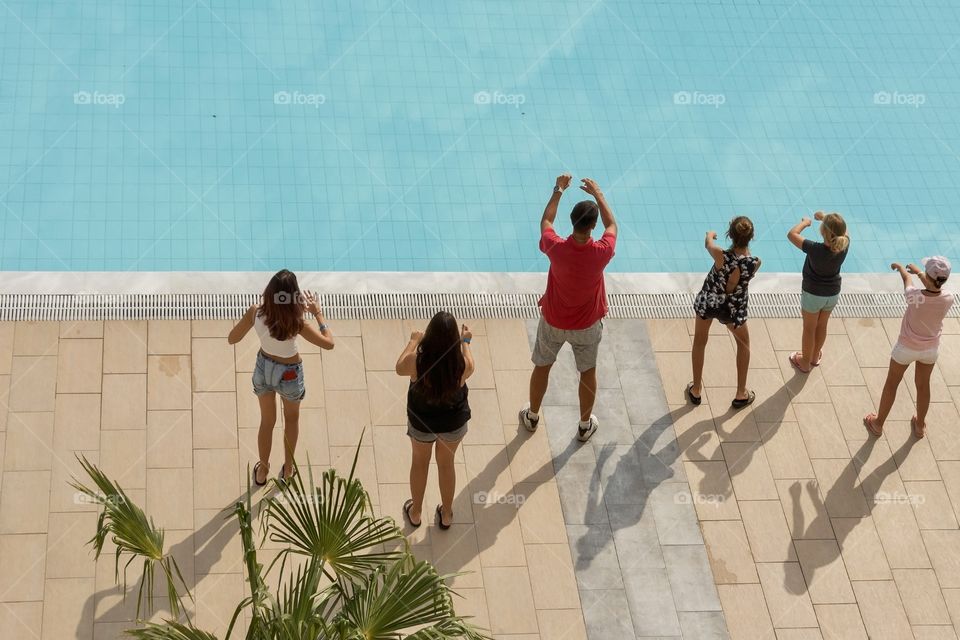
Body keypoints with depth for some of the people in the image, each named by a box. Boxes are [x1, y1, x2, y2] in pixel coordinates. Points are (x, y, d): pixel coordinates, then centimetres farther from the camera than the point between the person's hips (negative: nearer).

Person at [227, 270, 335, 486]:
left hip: (263, 368, 2)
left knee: (267, 421, 28)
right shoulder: (296, 322, -34)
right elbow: (329, 343, -22)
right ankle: (288, 469, 45)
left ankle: (262, 472, 45)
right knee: (292, 418, 30)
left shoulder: (256, 312, -26)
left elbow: (232, 339, -11)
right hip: (289, 374, -2)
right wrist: (317, 312, -14)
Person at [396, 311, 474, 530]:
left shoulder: (416, 361, -32)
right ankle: (446, 515, 47)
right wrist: (465, 341, 12)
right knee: (446, 463, 28)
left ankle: (415, 513, 48)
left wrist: (413, 342, 9)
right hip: (454, 423, 0)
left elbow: (400, 368, -6)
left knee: (420, 462, 28)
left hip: (421, 423, 0)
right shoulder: (463, 364, -31)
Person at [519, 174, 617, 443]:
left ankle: (532, 417, 43)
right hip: (587, 325, 0)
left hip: (553, 322, 1)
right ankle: (585, 426, 38)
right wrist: (598, 194, 1)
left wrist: (558, 190, 4)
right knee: (588, 372, 22)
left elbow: (546, 221, -5)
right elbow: (612, 225, -6)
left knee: (542, 367, 23)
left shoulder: (556, 248, -29)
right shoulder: (601, 253, -30)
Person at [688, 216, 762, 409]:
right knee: (743, 343, 29)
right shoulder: (754, 263, -25)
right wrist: (745, 250, 9)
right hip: (734, 308, 1)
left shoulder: (720, 255, -29)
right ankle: (741, 394, 35)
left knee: (700, 342, 26)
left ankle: (696, 390, 39)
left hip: (707, 303, -1)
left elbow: (708, 243, -5)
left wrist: (710, 235, 16)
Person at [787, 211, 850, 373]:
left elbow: (792, 234, -25)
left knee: (809, 328, 18)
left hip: (813, 294, -4)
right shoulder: (844, 245, -24)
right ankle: (815, 356, 48)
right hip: (833, 293, 4)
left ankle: (805, 362, 36)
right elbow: (842, 230, 0)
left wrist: (804, 222, -10)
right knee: (822, 325, 26)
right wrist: (824, 217, 5)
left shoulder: (815, 249, -35)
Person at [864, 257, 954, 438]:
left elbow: (907, 277, -10)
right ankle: (920, 426, 46)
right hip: (930, 349, 3)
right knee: (923, 385, 26)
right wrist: (918, 272, 13)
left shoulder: (915, 297, -33)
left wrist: (899, 266, 11)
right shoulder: (948, 299, -25)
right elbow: (934, 288, -1)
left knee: (891, 384, 20)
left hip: (906, 348, -3)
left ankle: (878, 423, 38)